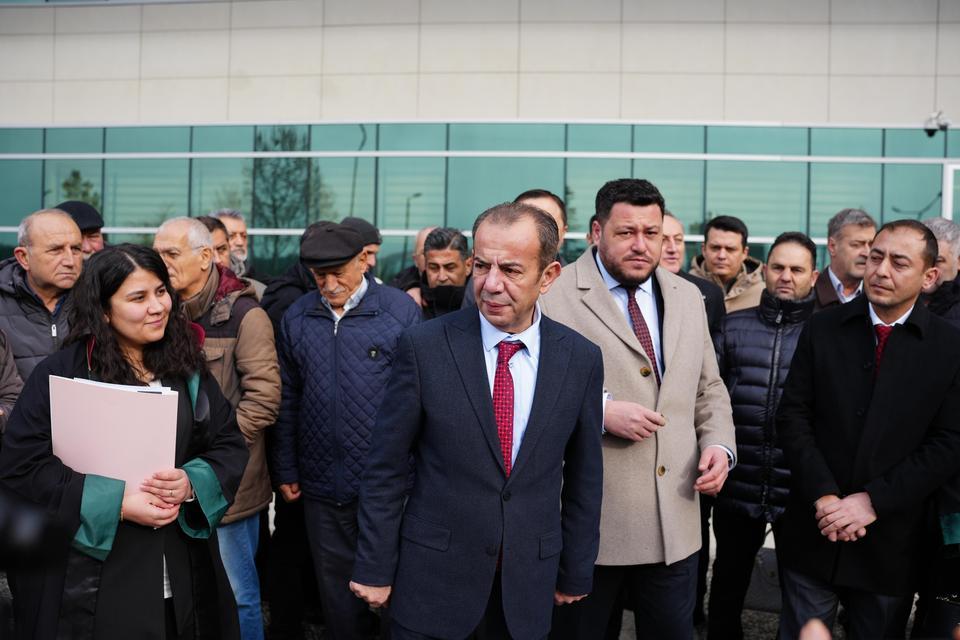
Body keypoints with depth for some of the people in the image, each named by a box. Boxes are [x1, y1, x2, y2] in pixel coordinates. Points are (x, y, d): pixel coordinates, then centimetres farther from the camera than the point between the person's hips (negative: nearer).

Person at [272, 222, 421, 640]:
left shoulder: (401, 310, -6)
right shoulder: (296, 318, 4)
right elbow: (287, 402, 9)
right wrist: (285, 471, 9)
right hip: (322, 485, 3)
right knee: (336, 590, 17)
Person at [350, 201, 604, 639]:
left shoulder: (581, 359, -5)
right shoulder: (425, 347, -11)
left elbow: (583, 478, 4)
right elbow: (386, 469, -6)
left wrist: (575, 573, 10)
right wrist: (374, 569, -3)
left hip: (529, 587, 2)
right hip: (431, 580, -2)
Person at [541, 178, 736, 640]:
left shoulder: (688, 298, 11)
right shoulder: (554, 294, -10)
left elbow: (708, 390, 17)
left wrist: (719, 444, 0)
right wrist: (600, 411, -20)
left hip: (675, 522, 5)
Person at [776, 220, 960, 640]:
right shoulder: (822, 329, 0)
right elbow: (792, 416, -3)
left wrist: (872, 502, -14)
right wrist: (824, 496, -13)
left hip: (891, 544, 0)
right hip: (813, 534, 1)